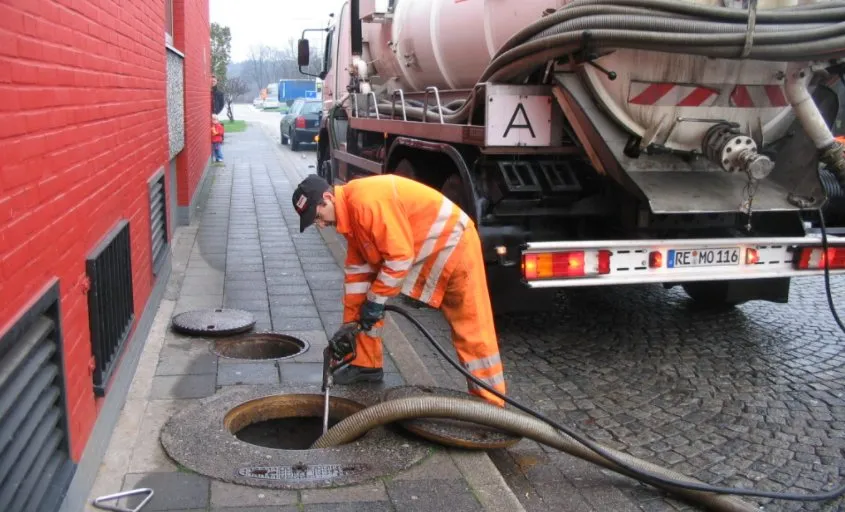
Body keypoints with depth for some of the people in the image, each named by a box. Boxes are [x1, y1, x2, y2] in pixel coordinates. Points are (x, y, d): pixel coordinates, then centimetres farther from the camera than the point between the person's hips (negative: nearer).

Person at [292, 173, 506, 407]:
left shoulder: (367, 201, -28)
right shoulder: (349, 210, 3)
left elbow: (400, 256, -27)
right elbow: (357, 269, 7)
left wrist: (375, 300, -17)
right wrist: (351, 321, 7)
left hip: (453, 244, -10)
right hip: (417, 251, 10)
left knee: (472, 332, -7)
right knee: (365, 305, 12)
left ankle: (490, 405, 1)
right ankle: (367, 365, 25)